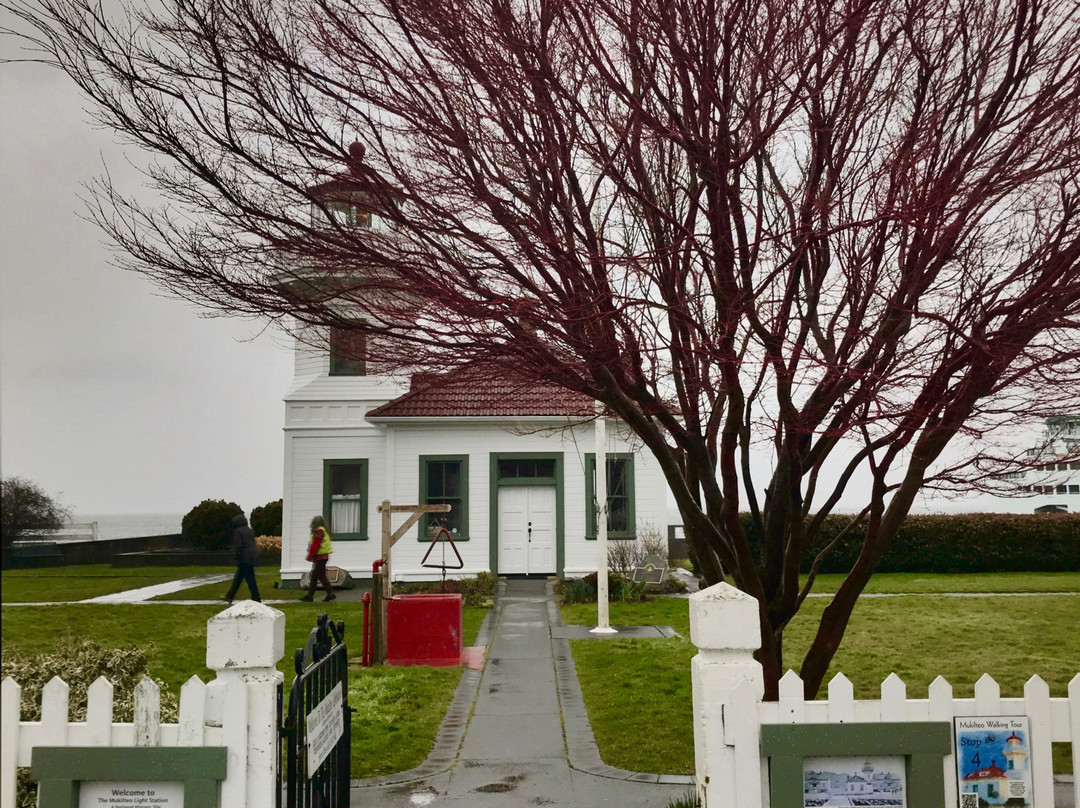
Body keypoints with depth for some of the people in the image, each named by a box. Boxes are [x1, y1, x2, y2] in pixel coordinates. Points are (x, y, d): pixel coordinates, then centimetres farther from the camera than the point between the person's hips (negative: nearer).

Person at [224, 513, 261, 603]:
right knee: (238, 577, 17)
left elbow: (238, 546, -16)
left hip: (244, 558, -9)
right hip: (252, 555, 9)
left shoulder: (238, 531, -10)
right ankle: (230, 596, 25)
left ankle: (256, 599, -3)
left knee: (250, 579, -5)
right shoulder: (250, 530, 14)